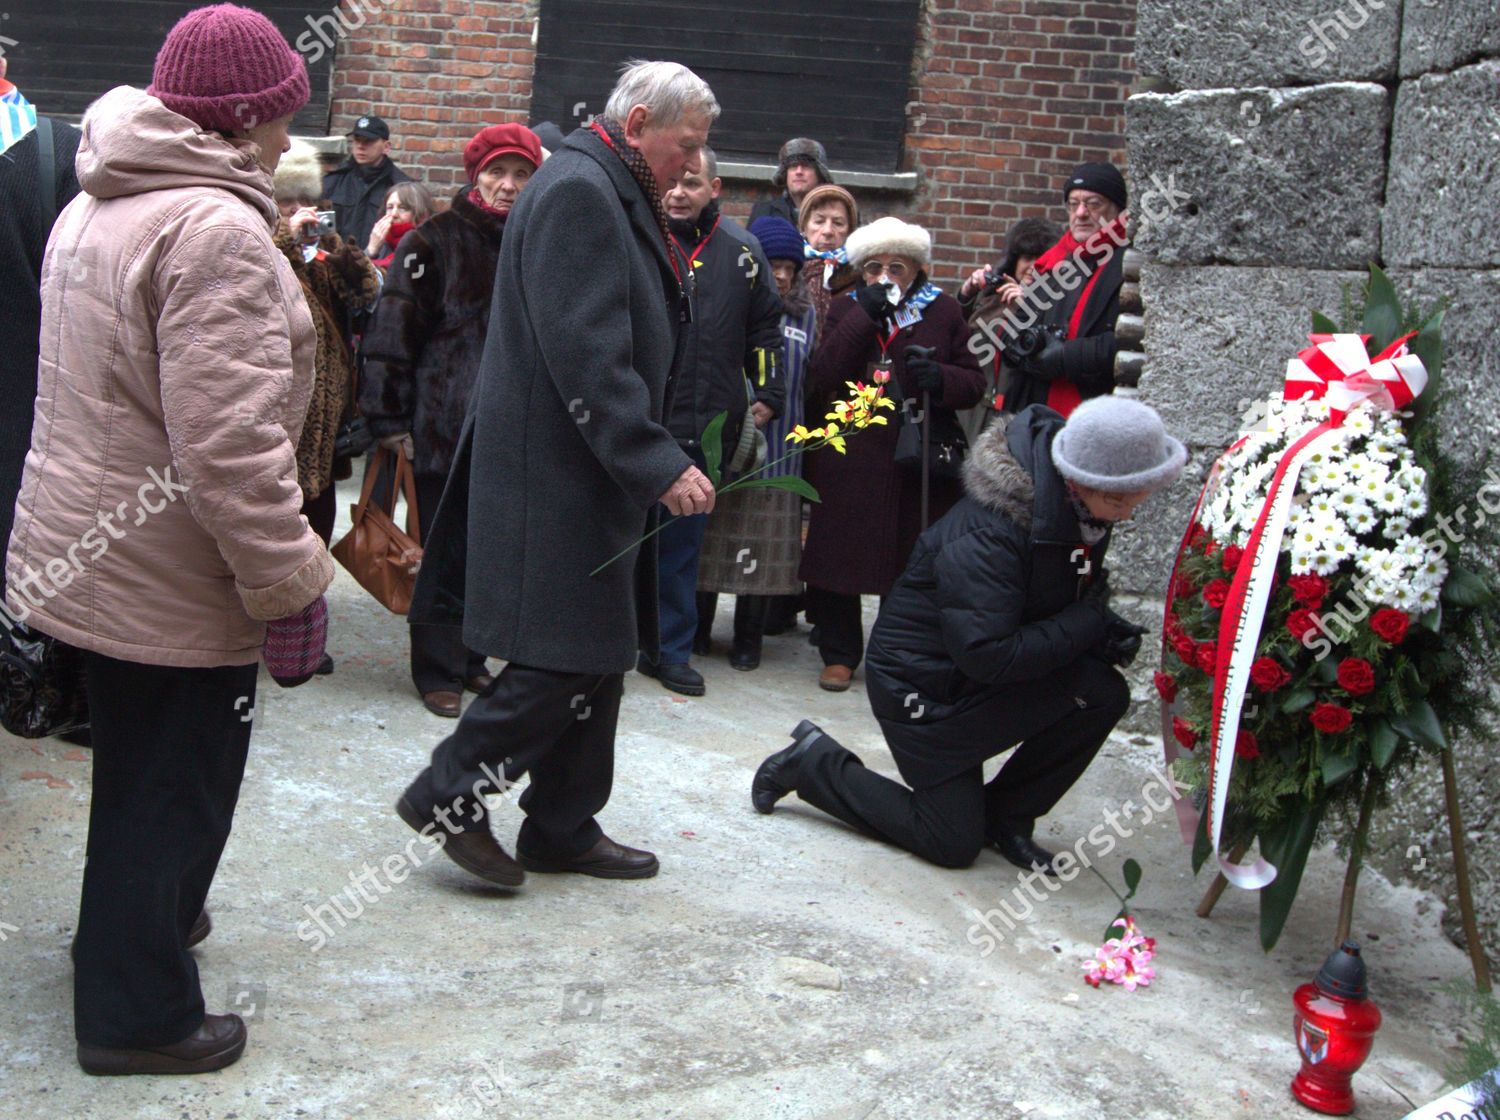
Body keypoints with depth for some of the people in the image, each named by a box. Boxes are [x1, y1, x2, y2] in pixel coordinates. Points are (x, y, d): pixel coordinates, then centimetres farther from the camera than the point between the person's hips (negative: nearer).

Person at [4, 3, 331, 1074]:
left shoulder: (93, 208, 10)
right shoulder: (216, 231, -22)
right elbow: (229, 447, -28)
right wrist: (290, 583, -21)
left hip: (88, 557, 9)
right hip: (176, 582, -9)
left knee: (137, 767, 26)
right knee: (175, 788, 6)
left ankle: (141, 919, 47)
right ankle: (140, 1014, 20)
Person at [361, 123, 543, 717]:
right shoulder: (436, 242, -4)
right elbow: (394, 333, -6)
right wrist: (389, 419, -10)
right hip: (444, 427, -4)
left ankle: (471, 658, 25)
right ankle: (439, 671, 13)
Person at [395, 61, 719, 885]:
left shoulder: (613, 194, 18)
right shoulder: (577, 191, -15)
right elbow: (588, 357, -23)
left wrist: (653, 459, 19)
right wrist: (659, 464, -24)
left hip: (593, 477, 11)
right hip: (555, 480, -11)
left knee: (599, 658, 13)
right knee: (569, 658, -7)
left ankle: (563, 831, 24)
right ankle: (449, 795, 9)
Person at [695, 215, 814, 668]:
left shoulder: (804, 315, 10)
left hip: (776, 452, 3)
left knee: (763, 547, 7)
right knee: (710, 540, 7)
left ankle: (749, 639, 19)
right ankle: (697, 629, 21)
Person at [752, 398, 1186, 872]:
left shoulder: (1082, 505, -6)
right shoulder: (986, 535, -33)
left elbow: (1075, 599, 10)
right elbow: (986, 656, -34)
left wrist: (1103, 626, -12)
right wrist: (1086, 624, -28)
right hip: (924, 686, -8)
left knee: (1104, 692, -16)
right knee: (954, 843, -3)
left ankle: (1007, 816, 3)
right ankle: (814, 763, 13)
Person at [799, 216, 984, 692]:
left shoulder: (943, 312, 8)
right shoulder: (846, 309, 9)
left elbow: (974, 381, 8)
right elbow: (822, 375, -7)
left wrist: (941, 378, -15)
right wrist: (864, 316, -13)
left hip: (920, 460, 0)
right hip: (849, 458, 1)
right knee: (839, 558, 3)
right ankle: (840, 654, 19)